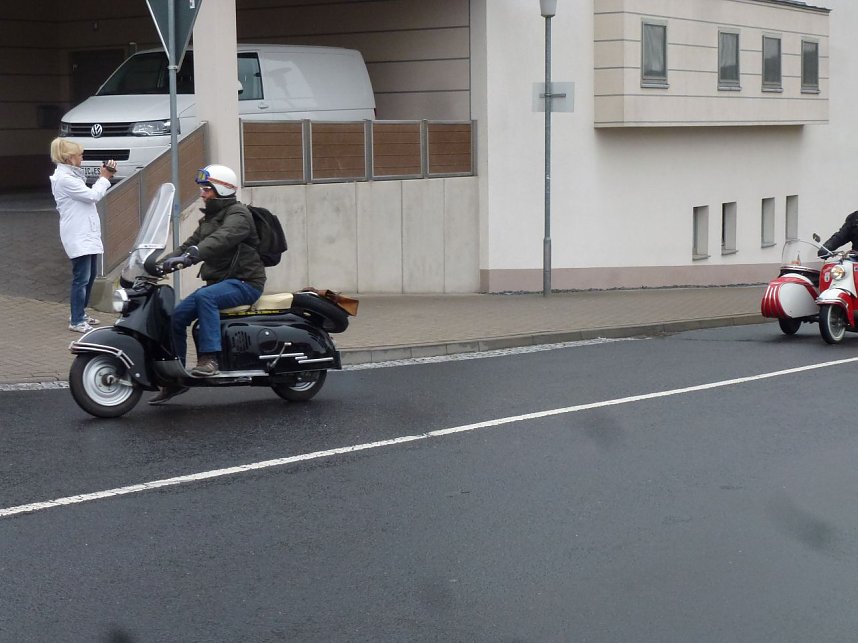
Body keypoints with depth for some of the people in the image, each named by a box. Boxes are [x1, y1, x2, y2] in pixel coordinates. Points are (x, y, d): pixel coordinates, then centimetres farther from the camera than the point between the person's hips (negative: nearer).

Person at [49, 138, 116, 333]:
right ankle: (76, 321, -4)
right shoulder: (64, 179, -17)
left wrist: (104, 177, 8)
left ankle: (79, 313, 28)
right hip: (78, 236, -10)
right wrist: (104, 178, -4)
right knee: (81, 278, -8)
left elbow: (90, 194, 19)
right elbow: (92, 195, -17)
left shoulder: (71, 175, 15)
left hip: (87, 234, 10)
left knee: (91, 275, 17)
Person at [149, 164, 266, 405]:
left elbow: (221, 239, -32)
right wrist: (162, 263, -4)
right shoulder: (209, 218, 18)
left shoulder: (238, 214, -13)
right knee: (177, 316, -2)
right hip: (219, 282, 9)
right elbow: (190, 244, 13)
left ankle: (209, 358, -37)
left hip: (245, 281, -9)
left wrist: (189, 256, -45)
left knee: (205, 297, -37)